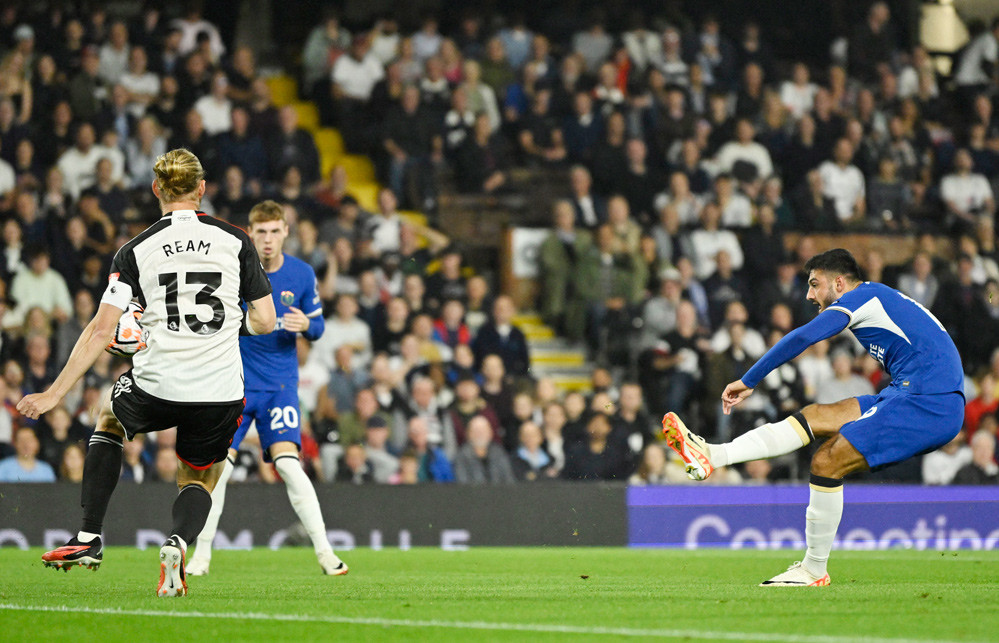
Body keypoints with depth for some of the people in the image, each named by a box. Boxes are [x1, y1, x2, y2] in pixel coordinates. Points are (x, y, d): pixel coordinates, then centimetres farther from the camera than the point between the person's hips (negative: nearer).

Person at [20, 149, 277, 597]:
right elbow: (264, 321, 3)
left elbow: (102, 330, -4)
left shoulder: (135, 251, 0)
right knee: (198, 479, 23)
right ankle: (178, 541, -12)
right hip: (221, 393, 1)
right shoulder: (235, 241, 2)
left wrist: (56, 393, 0)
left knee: (109, 417, 32)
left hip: (157, 388, -1)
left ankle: (89, 539, 22)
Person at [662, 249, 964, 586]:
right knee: (815, 416, 4)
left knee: (826, 462, -12)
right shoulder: (881, 299, 24)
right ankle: (713, 456, -4)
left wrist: (748, 381, -8)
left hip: (929, 404, -10)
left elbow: (802, 338, -13)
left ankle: (814, 570, -1)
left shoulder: (861, 297, -4)